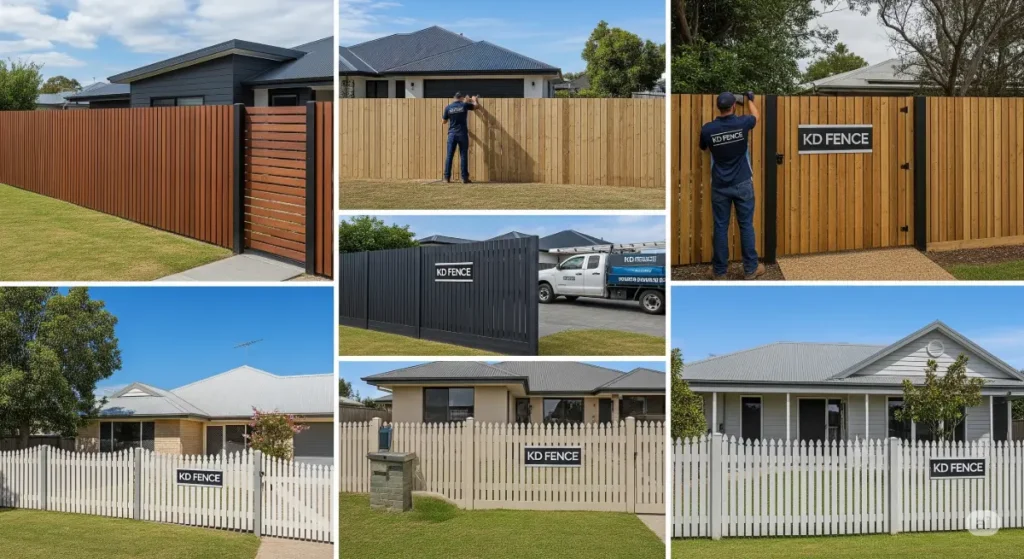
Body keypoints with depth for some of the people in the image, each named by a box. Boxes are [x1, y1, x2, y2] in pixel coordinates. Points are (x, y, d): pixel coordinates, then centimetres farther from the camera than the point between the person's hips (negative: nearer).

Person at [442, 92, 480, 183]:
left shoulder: (448, 107, 1)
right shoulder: (464, 105, -2)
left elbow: (444, 121, 10)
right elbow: (476, 106, 15)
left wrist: (442, 117, 31)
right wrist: (474, 99, 35)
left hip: (452, 134, 1)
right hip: (462, 134, -1)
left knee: (449, 155, 4)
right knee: (463, 156, 2)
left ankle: (447, 177, 2)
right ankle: (464, 178, 1)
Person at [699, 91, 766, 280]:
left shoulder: (707, 129, -10)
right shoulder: (742, 123, -11)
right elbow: (756, 116, 15)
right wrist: (750, 99, 32)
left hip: (720, 186, 1)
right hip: (742, 184, 0)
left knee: (721, 227, 7)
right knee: (746, 226, 7)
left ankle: (719, 270, 12)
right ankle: (751, 269, 13)